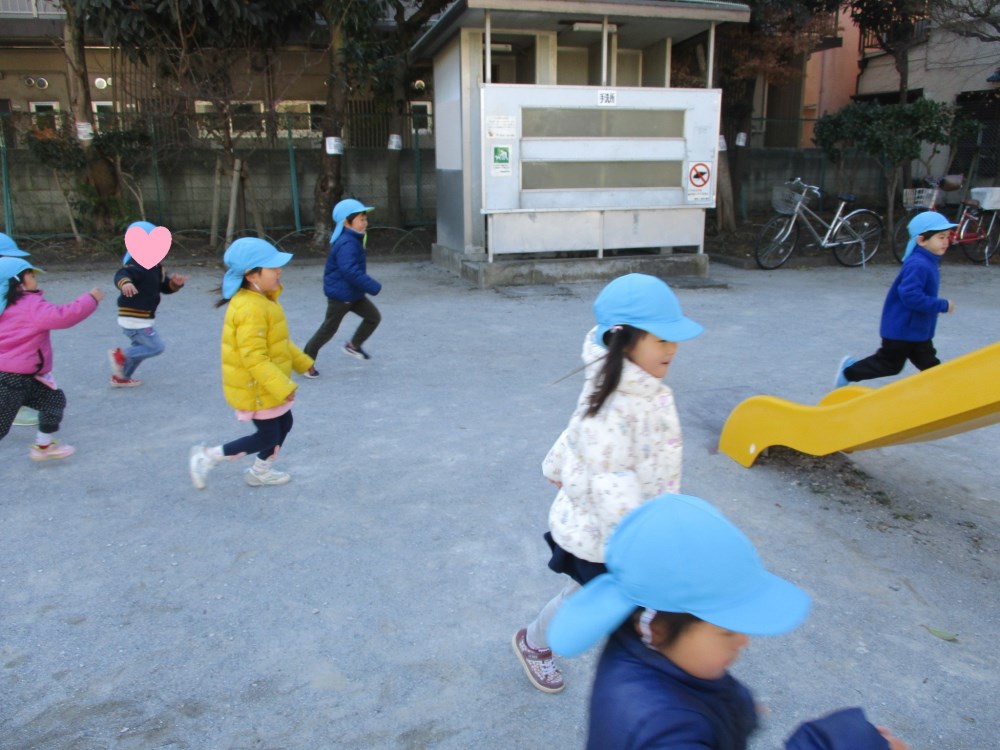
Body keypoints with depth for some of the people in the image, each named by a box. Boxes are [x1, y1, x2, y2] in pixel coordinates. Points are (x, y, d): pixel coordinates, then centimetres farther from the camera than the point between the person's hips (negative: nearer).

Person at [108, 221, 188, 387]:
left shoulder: (156, 266, 10)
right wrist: (125, 282, -63)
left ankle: (121, 377, 34)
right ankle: (120, 355, 4)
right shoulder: (138, 265, -21)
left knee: (141, 348, 23)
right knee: (156, 347, -6)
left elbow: (165, 287, 14)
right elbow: (121, 274, -39)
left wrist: (175, 283, -9)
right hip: (134, 319, -10)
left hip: (140, 319, 10)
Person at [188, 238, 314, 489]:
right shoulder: (251, 309, -29)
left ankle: (260, 472, 35)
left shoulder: (260, 301, 4)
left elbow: (279, 341, 17)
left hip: (266, 385, 10)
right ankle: (207, 456, 14)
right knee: (268, 438, 3)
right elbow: (255, 359, -31)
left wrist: (301, 362, 22)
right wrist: (282, 388, -29)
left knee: (284, 424, 19)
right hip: (256, 388, -10)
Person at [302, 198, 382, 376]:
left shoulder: (353, 240, 6)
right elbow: (351, 271, -36)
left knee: (374, 317, 8)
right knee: (328, 329, 4)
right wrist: (374, 287, -33)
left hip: (354, 294, 9)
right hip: (340, 296, -9)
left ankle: (353, 346, 24)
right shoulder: (346, 244, -26)